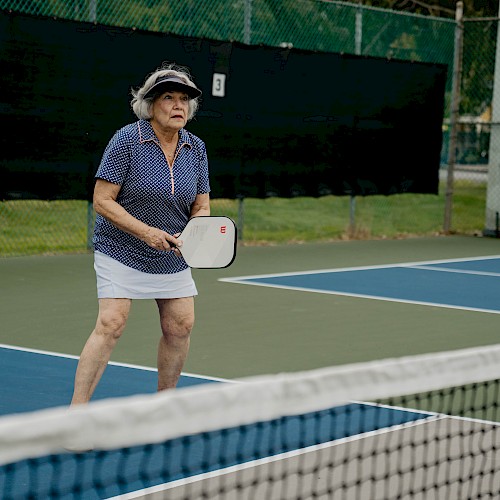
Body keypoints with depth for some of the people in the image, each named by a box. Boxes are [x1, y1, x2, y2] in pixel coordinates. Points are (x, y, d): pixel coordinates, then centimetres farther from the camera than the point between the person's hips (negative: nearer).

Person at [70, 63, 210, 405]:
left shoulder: (196, 148, 1)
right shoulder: (126, 140, -15)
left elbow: (201, 207, 6)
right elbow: (102, 201, -17)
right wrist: (146, 232, -25)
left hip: (172, 257, 6)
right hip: (121, 252, -5)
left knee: (181, 326, 4)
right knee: (110, 325, -15)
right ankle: (77, 410, -12)